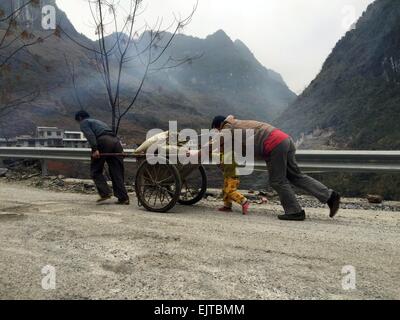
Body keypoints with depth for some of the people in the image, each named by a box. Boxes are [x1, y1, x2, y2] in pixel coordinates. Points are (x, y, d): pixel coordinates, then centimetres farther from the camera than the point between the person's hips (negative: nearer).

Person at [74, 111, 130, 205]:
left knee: (95, 170, 7)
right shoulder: (98, 121, 39)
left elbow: (90, 135, -5)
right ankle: (123, 198, 2)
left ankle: (105, 193, -4)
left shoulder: (84, 122, 17)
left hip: (103, 141, -7)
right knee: (117, 172, 5)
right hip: (116, 141, 7)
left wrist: (94, 149, -16)